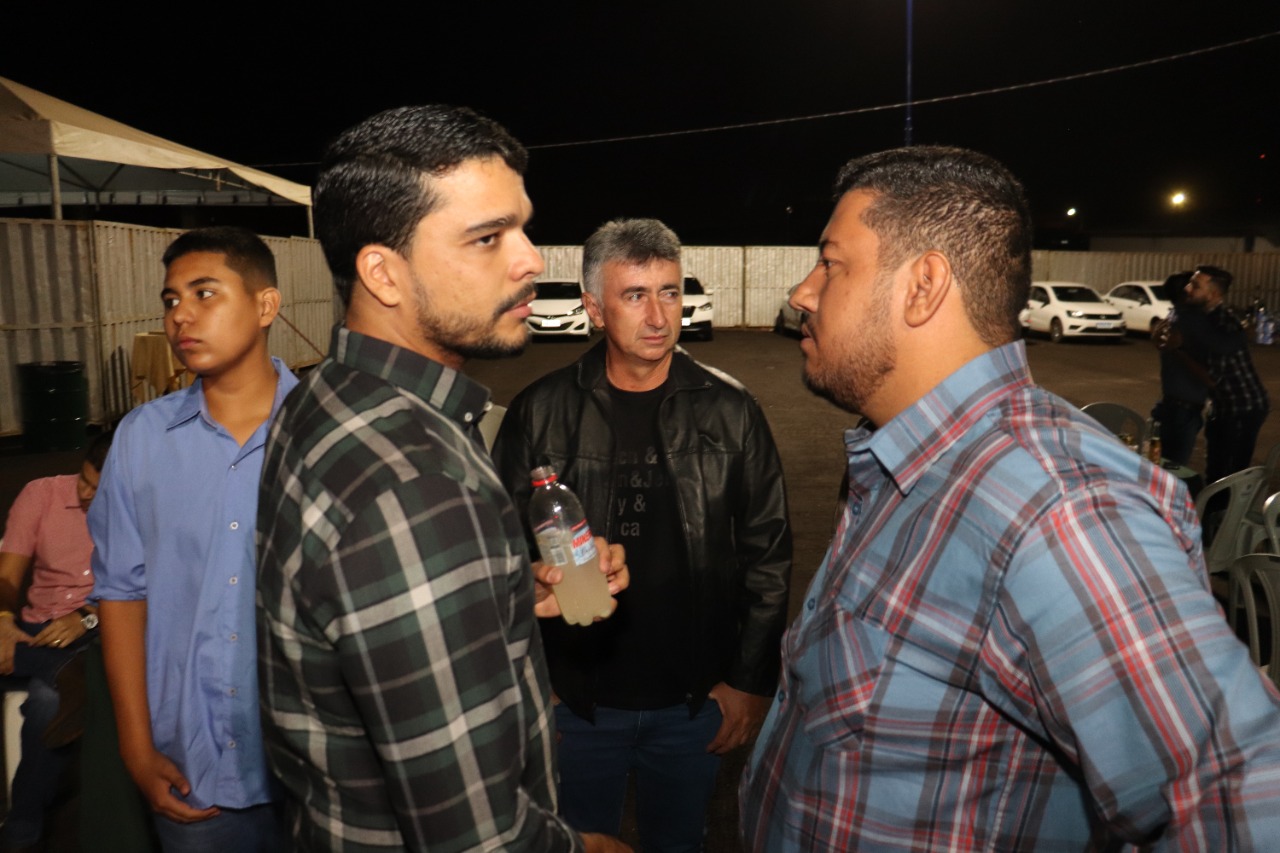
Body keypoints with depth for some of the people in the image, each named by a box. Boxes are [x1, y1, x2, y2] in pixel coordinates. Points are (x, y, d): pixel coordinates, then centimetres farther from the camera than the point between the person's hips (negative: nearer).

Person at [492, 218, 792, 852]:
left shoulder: (729, 412, -5)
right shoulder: (540, 414, -8)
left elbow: (767, 554, -1)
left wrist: (752, 680, -1)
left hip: (696, 701, 1)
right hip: (576, 699, 0)